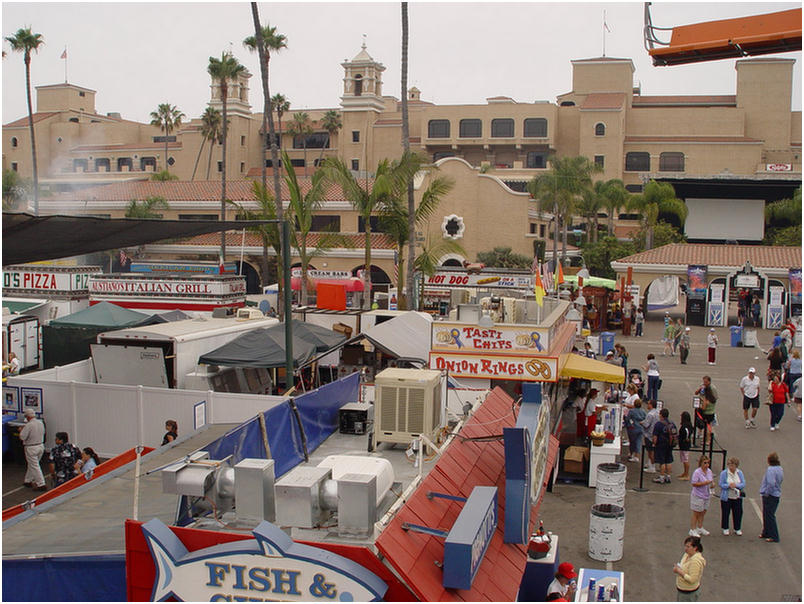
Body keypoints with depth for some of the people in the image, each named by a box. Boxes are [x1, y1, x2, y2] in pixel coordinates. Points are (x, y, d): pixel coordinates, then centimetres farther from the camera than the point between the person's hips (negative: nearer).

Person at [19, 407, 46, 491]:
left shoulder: (28, 425, -20)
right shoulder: (41, 423, 3)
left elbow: (22, 437, -19)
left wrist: (21, 430, 2)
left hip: (31, 448, -8)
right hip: (41, 446, 8)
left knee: (34, 466, -2)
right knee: (32, 465, 22)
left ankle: (41, 484, -3)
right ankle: (28, 481, 33)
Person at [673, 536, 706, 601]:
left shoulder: (696, 561, -29)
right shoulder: (687, 554, -1)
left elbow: (692, 579, -29)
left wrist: (680, 572, -24)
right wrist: (677, 568, -5)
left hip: (689, 593, -9)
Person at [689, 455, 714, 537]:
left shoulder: (709, 471, 6)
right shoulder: (697, 472, -17)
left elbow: (711, 481, 20)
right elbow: (694, 483, -21)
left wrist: (712, 484, -3)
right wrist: (704, 483, -26)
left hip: (706, 496, 7)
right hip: (698, 496, -7)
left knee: (703, 512, 18)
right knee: (696, 513, 0)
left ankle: (700, 528, 33)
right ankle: (692, 530, 10)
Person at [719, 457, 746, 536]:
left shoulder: (740, 473, 2)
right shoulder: (724, 473, -7)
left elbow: (743, 484, -2)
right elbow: (721, 484, -9)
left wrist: (736, 485, -19)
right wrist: (729, 485, -24)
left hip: (737, 497, 2)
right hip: (726, 497, -2)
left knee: (738, 513, 7)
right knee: (725, 513, 5)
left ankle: (737, 529, 23)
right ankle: (725, 528, 20)